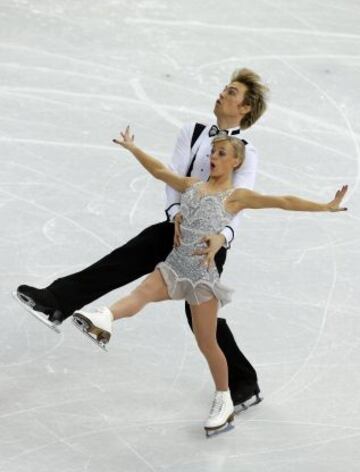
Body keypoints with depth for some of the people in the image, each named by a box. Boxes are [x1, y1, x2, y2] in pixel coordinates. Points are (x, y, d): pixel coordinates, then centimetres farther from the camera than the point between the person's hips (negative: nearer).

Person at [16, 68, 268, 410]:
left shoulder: (246, 155, -9)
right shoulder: (191, 134, 5)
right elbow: (173, 177, -8)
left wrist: (221, 237, -43)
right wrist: (177, 215, -28)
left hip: (210, 239, -4)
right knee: (126, 260, -13)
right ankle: (56, 302, -21)